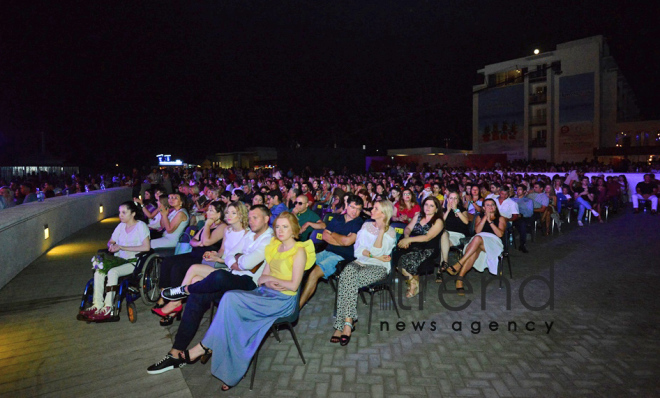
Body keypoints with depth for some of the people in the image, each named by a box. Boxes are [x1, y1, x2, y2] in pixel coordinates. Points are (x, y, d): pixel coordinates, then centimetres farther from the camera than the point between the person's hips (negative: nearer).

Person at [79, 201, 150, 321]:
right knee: (99, 271, -19)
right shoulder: (121, 226, 15)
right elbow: (110, 242, 25)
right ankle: (97, 305, -18)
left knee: (112, 271, -31)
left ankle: (108, 308, -26)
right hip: (120, 260, 6)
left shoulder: (141, 226, -5)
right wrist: (111, 246, -3)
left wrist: (121, 247, -16)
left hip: (135, 263, -6)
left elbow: (146, 247, -17)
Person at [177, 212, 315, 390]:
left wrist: (270, 278, -6)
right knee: (230, 299, -21)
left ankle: (205, 346, -8)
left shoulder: (299, 251, -8)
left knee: (231, 298, -23)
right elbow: (263, 277, 10)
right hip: (266, 293, 6)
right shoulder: (274, 247, 13)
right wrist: (267, 282, -11)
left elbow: (293, 285, -13)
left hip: (284, 300, -6)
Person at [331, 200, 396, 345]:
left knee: (347, 279, -31)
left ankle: (343, 324, -27)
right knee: (348, 271, -33)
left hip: (379, 268, -4)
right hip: (360, 263, 4)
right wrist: (375, 256, -7)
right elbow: (357, 251, 6)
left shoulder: (390, 232, 4)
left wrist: (382, 231, -14)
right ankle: (349, 321, -33)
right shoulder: (366, 226, 16)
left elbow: (377, 251, -13)